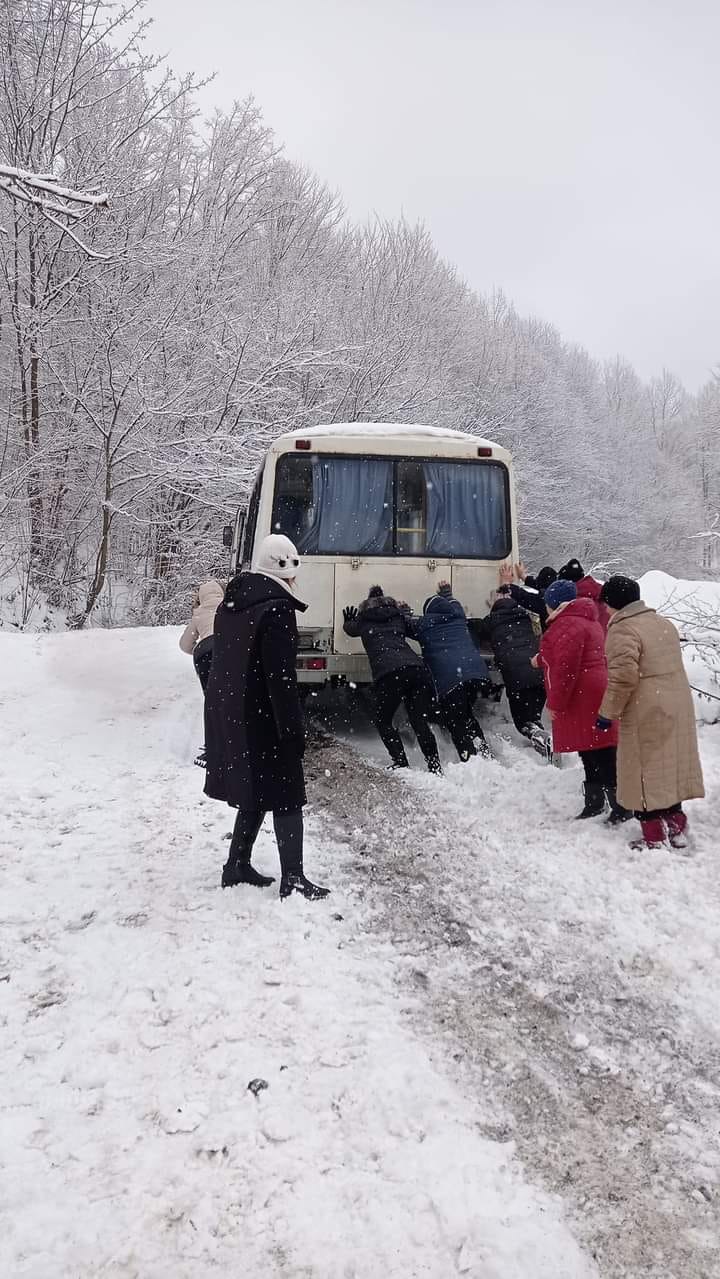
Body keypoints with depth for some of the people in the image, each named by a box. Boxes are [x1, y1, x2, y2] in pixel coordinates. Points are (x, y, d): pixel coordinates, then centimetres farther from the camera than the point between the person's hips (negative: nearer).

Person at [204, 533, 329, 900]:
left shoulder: (231, 603, 10)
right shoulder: (277, 609, -17)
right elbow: (280, 677, -21)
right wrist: (292, 730, -18)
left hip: (226, 712, 8)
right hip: (261, 719, -8)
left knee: (254, 792, 19)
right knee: (285, 795, 0)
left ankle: (237, 866, 25)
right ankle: (293, 879, 0)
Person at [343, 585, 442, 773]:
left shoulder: (364, 620, 23)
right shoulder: (399, 616, 26)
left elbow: (351, 629, 44)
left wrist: (347, 622, 68)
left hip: (388, 673, -3)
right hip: (418, 668, 3)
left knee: (383, 721, 15)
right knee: (421, 722, 10)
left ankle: (401, 763, 1)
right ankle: (435, 767, 2)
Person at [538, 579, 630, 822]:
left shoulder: (567, 624, -14)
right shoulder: (585, 620, 21)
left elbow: (566, 668, -22)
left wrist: (555, 703, -17)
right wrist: (543, 659, 51)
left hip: (582, 699, -11)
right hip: (593, 695, 11)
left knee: (599, 757, -8)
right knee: (593, 755, 16)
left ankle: (620, 808, -5)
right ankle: (594, 804, 25)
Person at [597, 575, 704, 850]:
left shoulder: (623, 629, -15)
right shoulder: (664, 623, 12)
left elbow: (623, 676, -23)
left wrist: (608, 713, -13)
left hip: (645, 714, -8)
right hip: (677, 707, 8)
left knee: (646, 772, 2)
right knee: (669, 767, 17)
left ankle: (654, 838, 8)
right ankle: (676, 827, 26)